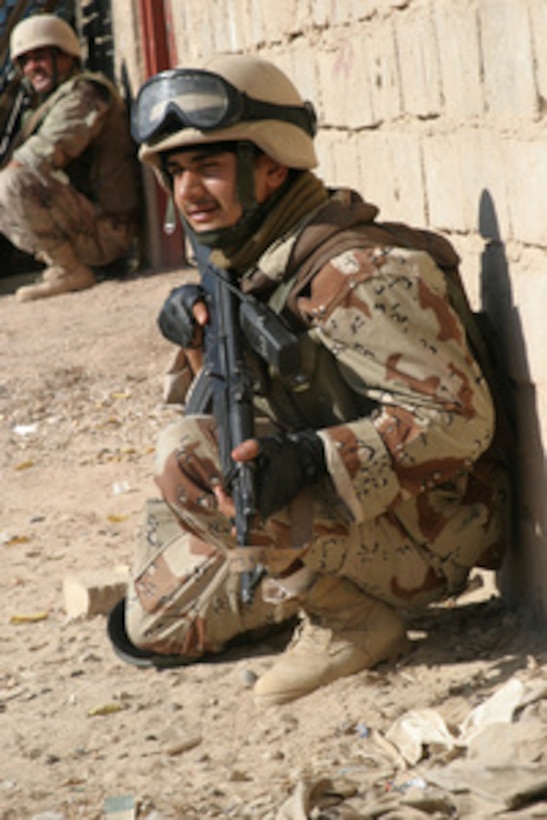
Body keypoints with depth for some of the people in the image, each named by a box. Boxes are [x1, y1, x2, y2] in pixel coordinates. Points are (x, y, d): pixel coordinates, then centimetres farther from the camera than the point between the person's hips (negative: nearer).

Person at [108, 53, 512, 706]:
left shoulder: (358, 272, -21)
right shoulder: (249, 269, 7)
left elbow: (458, 420, -28)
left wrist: (313, 460, -38)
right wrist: (202, 344, -7)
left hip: (422, 535, -9)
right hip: (333, 508, 9)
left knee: (189, 459, -27)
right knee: (149, 624, 10)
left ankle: (353, 619, -14)